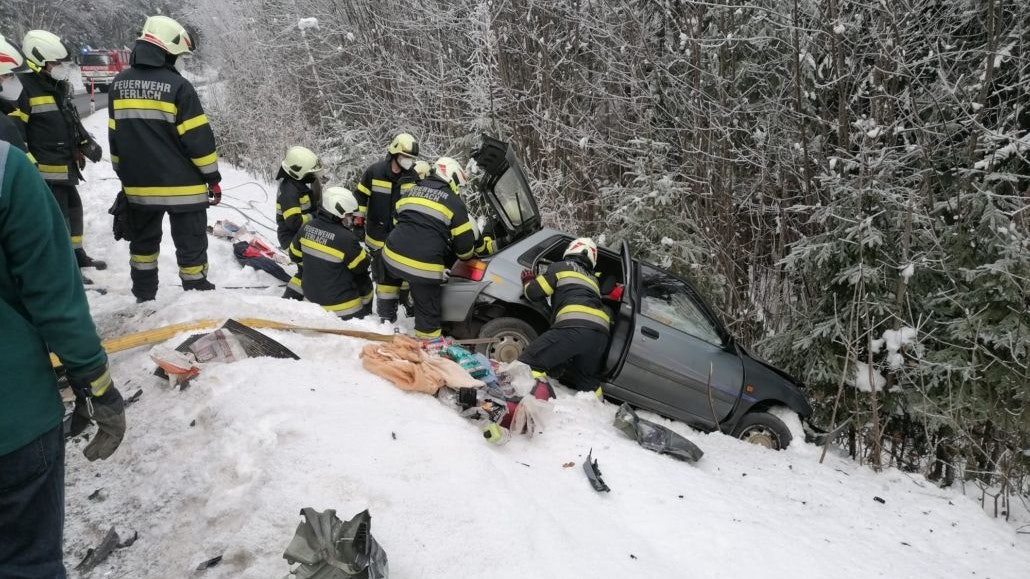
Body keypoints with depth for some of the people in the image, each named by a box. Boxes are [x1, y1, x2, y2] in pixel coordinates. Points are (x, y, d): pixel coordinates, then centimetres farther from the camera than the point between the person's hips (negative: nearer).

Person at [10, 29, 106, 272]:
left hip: (66, 167, 10)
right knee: (57, 220, -9)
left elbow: (72, 122, 25)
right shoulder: (25, 89, -17)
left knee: (73, 209, 21)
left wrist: (87, 143, 14)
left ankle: (76, 255, 37)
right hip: (45, 171, -10)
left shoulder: (60, 87, 13)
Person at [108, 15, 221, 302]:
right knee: (191, 246, 2)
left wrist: (125, 175, 22)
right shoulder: (177, 85, -14)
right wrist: (213, 177, -4)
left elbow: (115, 137, 12)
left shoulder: (119, 84, 6)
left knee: (143, 242, 20)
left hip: (138, 185, 6)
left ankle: (143, 297, 28)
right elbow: (198, 138, -13)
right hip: (182, 186, -6)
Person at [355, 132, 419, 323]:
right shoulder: (374, 172, -7)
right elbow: (361, 198, 0)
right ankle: (387, 312, 4)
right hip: (379, 236, -3)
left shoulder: (413, 176, 1)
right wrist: (358, 222, -1)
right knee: (385, 274, -3)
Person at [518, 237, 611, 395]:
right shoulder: (593, 279, 35)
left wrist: (527, 281, 36)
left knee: (530, 361, -13)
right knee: (588, 380, 28)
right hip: (601, 333, 7)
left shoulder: (561, 267, 17)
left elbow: (534, 293, 14)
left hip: (576, 327, -7)